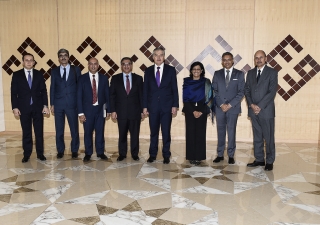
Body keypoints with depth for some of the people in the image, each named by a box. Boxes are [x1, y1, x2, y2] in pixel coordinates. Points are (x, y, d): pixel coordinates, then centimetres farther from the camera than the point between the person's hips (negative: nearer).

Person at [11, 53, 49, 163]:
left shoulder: (39, 74, 6)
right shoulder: (16, 75, 3)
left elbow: (43, 91, 5)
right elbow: (14, 92, 1)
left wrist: (45, 105, -2)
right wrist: (15, 107, -6)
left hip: (38, 107, 1)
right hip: (24, 108, -1)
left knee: (39, 131, 5)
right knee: (26, 132, 6)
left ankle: (40, 153, 14)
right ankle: (26, 154, 16)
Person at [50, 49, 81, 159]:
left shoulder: (76, 69, 5)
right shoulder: (54, 71, 10)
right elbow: (52, 87, 9)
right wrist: (52, 104, 4)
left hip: (72, 104, -1)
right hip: (58, 104, 2)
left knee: (74, 128, 3)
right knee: (59, 129, 7)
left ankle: (74, 150, 17)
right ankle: (60, 150, 20)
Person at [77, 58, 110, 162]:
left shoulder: (104, 78, 4)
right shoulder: (82, 78, 0)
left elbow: (107, 95, 6)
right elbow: (79, 96, -2)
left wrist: (108, 109, 3)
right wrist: (80, 112, -7)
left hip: (100, 109, 1)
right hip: (87, 109, -1)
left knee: (100, 131, 6)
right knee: (88, 132, 6)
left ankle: (100, 152, 19)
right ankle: (88, 153, 18)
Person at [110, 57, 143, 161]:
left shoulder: (138, 78, 6)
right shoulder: (115, 78, 6)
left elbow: (142, 95, 5)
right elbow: (112, 95, 4)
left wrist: (142, 110, 1)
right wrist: (113, 110, -4)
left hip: (135, 112, 0)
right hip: (121, 112, 0)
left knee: (135, 134, 5)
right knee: (122, 134, 7)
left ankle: (135, 154, 17)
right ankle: (122, 154, 19)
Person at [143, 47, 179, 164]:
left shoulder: (171, 70, 2)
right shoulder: (148, 71, 7)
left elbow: (174, 89, 1)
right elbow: (145, 89, 7)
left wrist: (175, 105, -5)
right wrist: (145, 106, 2)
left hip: (167, 106, -1)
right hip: (153, 106, 2)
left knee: (166, 132, 3)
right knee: (153, 132, 8)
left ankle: (166, 155, 15)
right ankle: (152, 154, 20)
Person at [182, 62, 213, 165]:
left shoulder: (206, 82, 4)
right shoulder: (186, 82, 4)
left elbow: (209, 98, 1)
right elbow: (185, 99, 1)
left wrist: (202, 111, -8)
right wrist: (193, 111, -8)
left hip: (202, 111, 0)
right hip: (189, 110, 0)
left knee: (200, 133, -2)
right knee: (190, 132, -1)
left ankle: (199, 157, 7)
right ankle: (191, 157, 8)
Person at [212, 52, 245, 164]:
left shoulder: (239, 74, 4)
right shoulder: (217, 74, 9)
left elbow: (241, 92, -2)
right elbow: (214, 91, 4)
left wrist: (230, 105, -10)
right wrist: (221, 104, -8)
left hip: (233, 108, -1)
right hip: (219, 107, 2)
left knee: (231, 131, 2)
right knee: (220, 131, 6)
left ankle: (231, 155, 11)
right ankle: (220, 154, 15)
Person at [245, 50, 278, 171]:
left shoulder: (272, 72, -2)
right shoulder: (250, 73, 12)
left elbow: (272, 92, -10)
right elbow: (247, 91, 8)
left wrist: (260, 106, -15)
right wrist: (252, 105, -7)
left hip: (266, 110, -4)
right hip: (253, 110, 4)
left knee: (269, 137, 3)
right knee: (257, 137, 11)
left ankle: (270, 161, 13)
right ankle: (259, 159, 20)